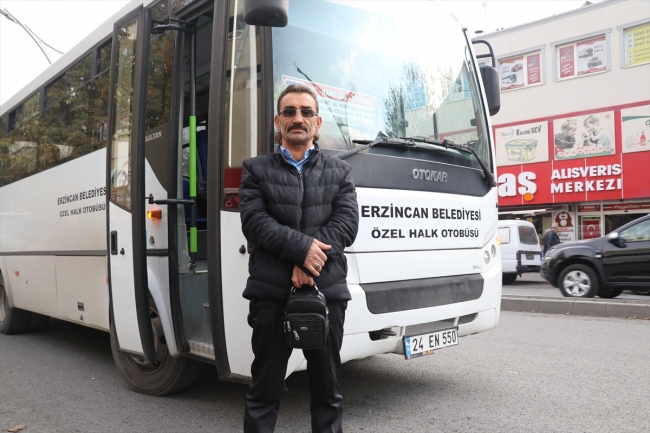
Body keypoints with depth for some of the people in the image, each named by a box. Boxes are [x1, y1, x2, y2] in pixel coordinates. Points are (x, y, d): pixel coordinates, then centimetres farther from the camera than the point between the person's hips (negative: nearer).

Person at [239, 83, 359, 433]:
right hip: (271, 293, -1)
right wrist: (304, 247, -16)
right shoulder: (256, 169, 8)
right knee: (264, 387, 9)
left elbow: (346, 224, -1)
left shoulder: (339, 172, 13)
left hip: (327, 291, 2)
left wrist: (308, 264, -14)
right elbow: (254, 222, -5)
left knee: (327, 387, 12)